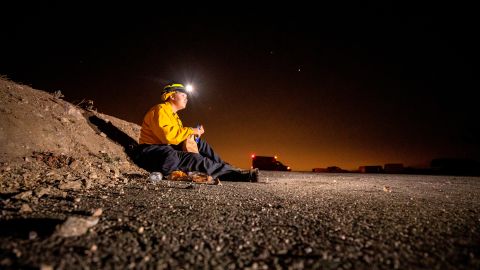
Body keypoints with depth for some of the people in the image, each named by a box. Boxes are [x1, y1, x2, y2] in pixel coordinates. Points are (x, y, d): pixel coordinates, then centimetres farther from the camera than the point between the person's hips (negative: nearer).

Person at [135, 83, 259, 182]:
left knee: (200, 143, 0)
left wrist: (195, 133, -5)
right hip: (152, 155, -9)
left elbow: (178, 136, 11)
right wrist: (191, 131, -14)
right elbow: (169, 135, -26)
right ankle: (239, 174, -25)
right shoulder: (160, 110, -9)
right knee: (194, 158, -25)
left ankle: (224, 167, -5)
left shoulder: (173, 115, 22)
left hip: (167, 151, 9)